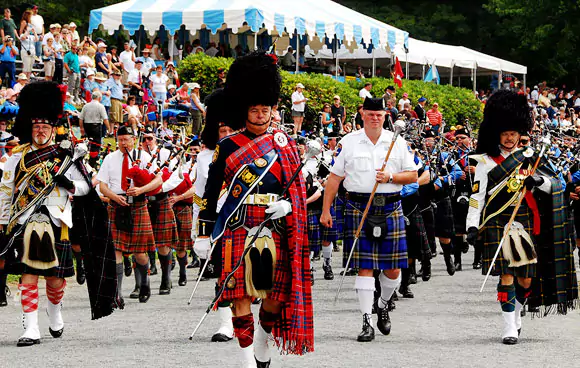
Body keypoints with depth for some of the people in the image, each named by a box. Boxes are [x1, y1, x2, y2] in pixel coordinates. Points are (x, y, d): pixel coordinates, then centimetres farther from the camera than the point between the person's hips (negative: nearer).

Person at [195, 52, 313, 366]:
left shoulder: (283, 144, 9)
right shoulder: (229, 146, 1)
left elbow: (297, 186, 13)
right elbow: (211, 190, 3)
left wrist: (287, 205, -9)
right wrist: (204, 233, 0)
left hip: (275, 228, 3)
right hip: (238, 229, -3)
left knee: (278, 293, 7)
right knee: (242, 294, -5)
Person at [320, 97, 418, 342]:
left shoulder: (397, 143, 7)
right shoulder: (349, 142, 4)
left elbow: (413, 175, 9)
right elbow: (334, 178, 5)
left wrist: (390, 177, -9)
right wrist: (326, 210, 1)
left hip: (390, 208, 2)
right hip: (359, 208, -2)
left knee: (393, 268, 3)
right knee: (365, 266, -6)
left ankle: (383, 305, 32)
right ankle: (367, 322, -4)